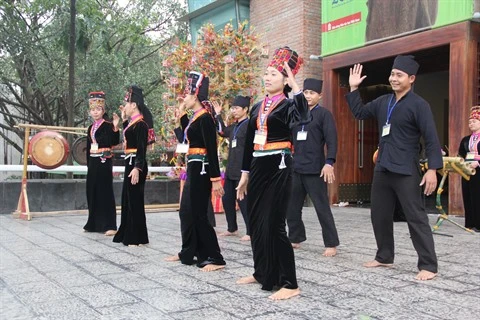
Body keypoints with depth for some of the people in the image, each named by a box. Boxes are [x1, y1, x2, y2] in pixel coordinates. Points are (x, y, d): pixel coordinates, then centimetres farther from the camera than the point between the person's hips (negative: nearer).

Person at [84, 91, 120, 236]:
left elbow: (115, 142, -20)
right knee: (92, 192, 10)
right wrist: (88, 163, 19)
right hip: (93, 162, 7)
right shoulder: (90, 128, 14)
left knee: (105, 192, -6)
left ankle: (110, 225, -3)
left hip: (104, 162, -7)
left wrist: (115, 127, -32)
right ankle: (94, 224, 22)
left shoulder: (107, 126, -6)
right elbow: (88, 147, 19)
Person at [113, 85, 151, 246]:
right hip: (130, 163, 10)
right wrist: (124, 119, 22)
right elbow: (128, 137, 28)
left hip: (136, 164, -10)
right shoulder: (132, 122, 13)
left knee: (135, 200, -4)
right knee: (127, 198, 16)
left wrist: (137, 168, -27)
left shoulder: (141, 124, -15)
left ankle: (137, 238, 4)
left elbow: (142, 149, -21)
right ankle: (127, 234, 26)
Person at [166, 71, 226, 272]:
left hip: (201, 170, -10)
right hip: (193, 169, 10)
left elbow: (212, 150, -19)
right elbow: (187, 140, 21)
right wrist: (181, 114, 17)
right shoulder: (195, 117, 13)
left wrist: (216, 178, -22)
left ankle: (215, 259, -1)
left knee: (198, 215, -7)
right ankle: (187, 253, 28)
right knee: (186, 212, 16)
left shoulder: (205, 118, -15)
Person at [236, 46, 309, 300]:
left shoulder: (287, 105, -7)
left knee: (273, 224, -9)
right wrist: (245, 173, 17)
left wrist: (293, 82, -29)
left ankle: (289, 284, 0)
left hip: (278, 167, -7)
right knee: (256, 221, 13)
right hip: (258, 168, 8)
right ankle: (262, 272, 30)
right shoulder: (257, 107, 13)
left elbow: (303, 116, -32)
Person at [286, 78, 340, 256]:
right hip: (295, 168, 6)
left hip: (314, 169, -6)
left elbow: (331, 141, -10)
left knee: (322, 208, -2)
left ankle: (331, 244, 6)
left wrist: (329, 163, -21)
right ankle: (295, 239, 26)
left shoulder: (324, 114, -1)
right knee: (291, 207, 10)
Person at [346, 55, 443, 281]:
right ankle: (384, 257, 29)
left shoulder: (418, 105, -8)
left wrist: (432, 169, -21)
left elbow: (431, 139, -12)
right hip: (382, 169, 7)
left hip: (406, 172, -7)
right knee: (379, 216, 14)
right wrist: (354, 89, 15)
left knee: (416, 218, -4)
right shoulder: (383, 102, 12)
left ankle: (428, 266, 3)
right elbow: (359, 113, 25)